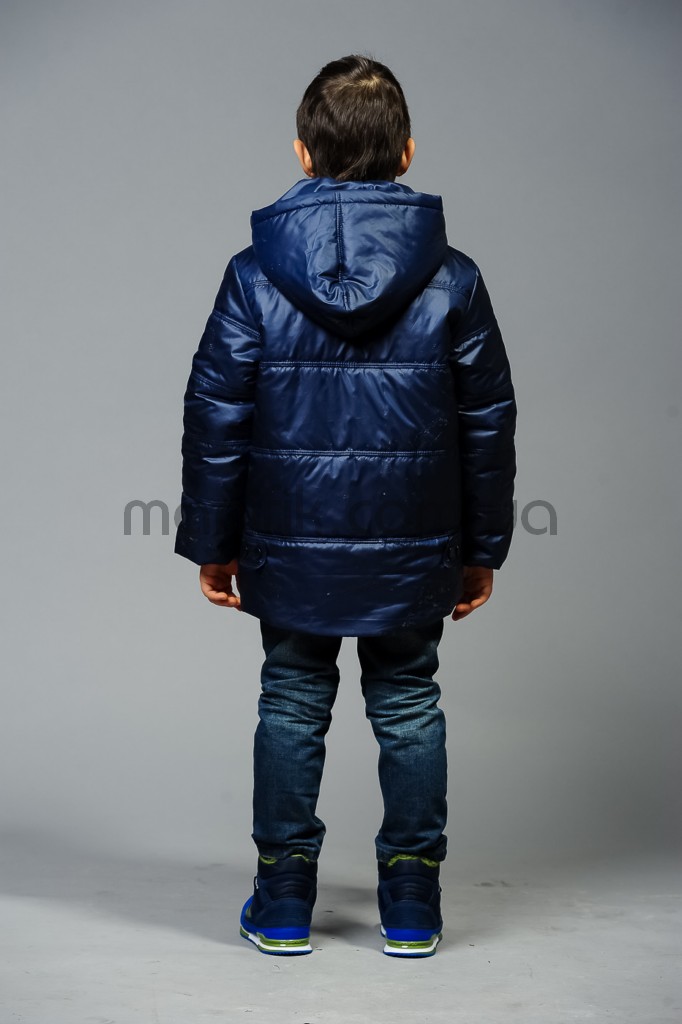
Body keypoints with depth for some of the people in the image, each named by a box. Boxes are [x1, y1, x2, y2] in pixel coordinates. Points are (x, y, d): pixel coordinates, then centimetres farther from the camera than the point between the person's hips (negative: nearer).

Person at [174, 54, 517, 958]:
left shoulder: (255, 275, -7)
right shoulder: (452, 279, -4)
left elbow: (215, 418, -4)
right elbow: (488, 425, 0)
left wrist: (212, 542, 6)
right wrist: (482, 549, 10)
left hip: (291, 545, 0)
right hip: (414, 550, 1)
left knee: (292, 706, 12)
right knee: (409, 709, 12)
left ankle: (283, 904, 19)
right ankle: (411, 908, 18)